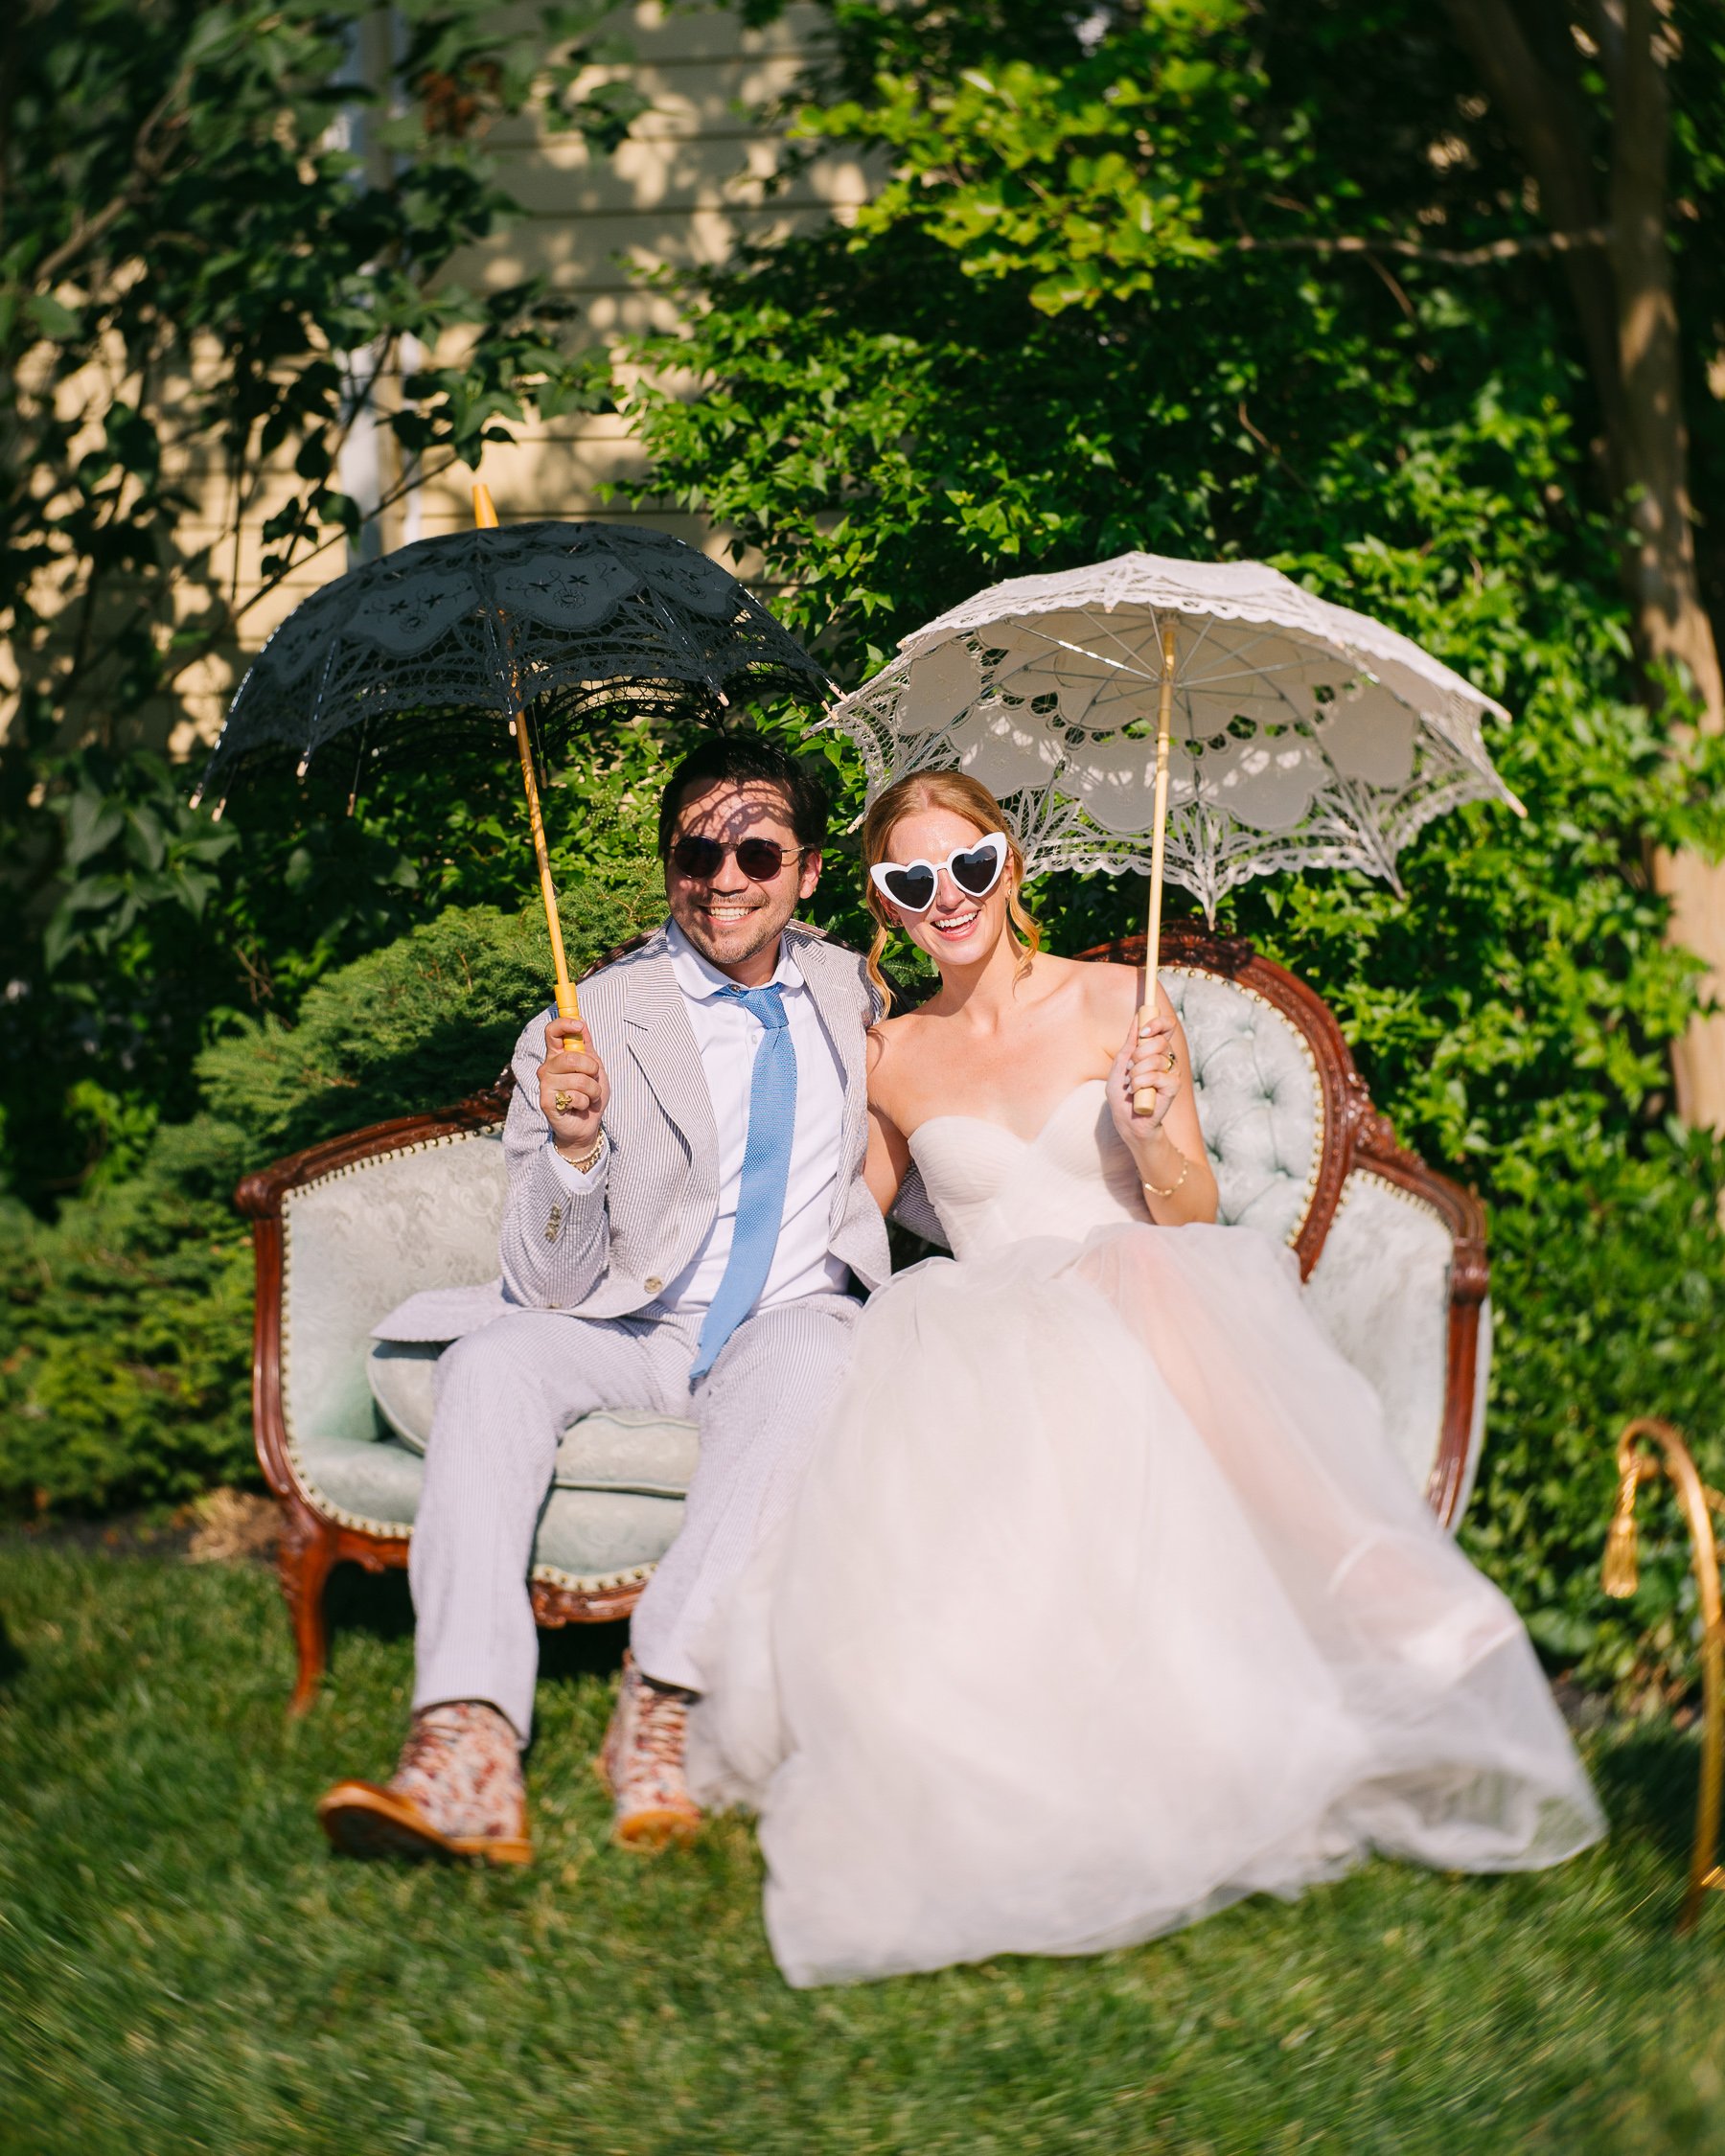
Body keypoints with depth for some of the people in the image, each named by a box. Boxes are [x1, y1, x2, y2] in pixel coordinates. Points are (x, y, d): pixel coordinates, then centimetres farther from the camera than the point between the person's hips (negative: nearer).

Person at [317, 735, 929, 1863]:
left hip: (794, 1321, 1)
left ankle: (669, 1691, -35)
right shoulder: (594, 1027, -3)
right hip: (627, 1336, -1)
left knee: (812, 1353, -35)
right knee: (494, 1357, -32)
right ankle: (469, 1747, -43)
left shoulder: (849, 991, 10)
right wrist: (574, 1146, -24)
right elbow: (550, 1287, -7)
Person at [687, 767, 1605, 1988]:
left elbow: (1193, 1221, 6)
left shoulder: (1117, 1006, 8)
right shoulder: (890, 1061, 15)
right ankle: (1352, 1576, -40)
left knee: (1136, 1268, -39)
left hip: (1149, 1323, -1)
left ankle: (1349, 1569, -40)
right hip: (983, 1350, 2)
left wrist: (1153, 1135, -14)